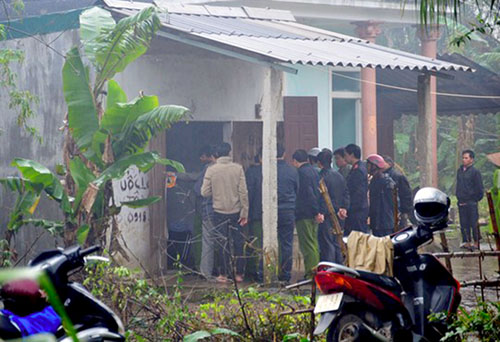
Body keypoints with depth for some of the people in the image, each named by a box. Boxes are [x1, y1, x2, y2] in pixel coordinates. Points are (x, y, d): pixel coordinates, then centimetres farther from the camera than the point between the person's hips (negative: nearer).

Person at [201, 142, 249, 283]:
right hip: (236, 211, 0)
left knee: (223, 243, 6)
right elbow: (243, 192, -7)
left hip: (219, 211, 0)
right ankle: (239, 274, 10)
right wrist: (244, 213, -2)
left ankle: (224, 274, 7)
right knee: (238, 242, 9)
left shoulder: (211, 170, -6)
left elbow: (205, 192, -5)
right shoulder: (238, 168, -6)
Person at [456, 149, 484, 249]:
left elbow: (480, 188, -5)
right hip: (461, 203, 6)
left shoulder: (475, 172, -7)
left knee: (474, 223, -2)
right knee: (464, 223, 7)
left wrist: (476, 199, -4)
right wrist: (459, 197, 14)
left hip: (471, 203, -6)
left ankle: (476, 243, 5)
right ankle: (467, 242, 13)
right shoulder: (459, 171, 11)